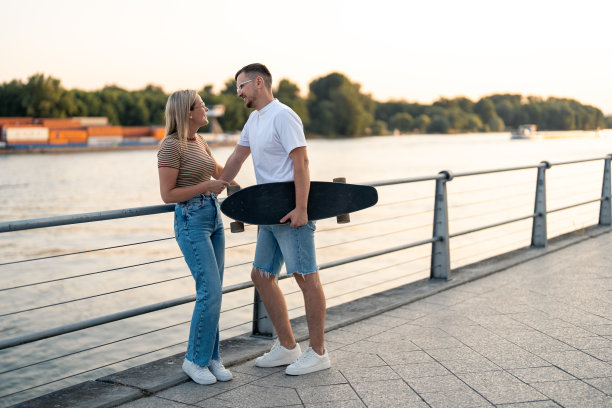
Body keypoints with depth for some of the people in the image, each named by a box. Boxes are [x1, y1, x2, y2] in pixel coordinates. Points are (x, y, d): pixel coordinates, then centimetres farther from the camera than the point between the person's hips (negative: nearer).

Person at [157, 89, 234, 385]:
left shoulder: (199, 141, 12)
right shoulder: (171, 146, -13)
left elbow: (219, 171, 29)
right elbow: (167, 195, -16)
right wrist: (206, 186, -18)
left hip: (214, 217, 8)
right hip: (191, 222, -8)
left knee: (213, 292, 8)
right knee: (210, 291, -11)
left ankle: (211, 357, 17)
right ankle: (195, 360, 4)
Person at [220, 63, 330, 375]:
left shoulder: (283, 116, -12)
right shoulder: (254, 120, 17)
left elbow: (301, 163, -18)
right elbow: (237, 158, 26)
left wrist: (300, 209, -24)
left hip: (291, 212, -10)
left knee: (306, 279, -3)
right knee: (261, 276, 11)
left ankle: (317, 353, 6)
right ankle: (287, 347, 20)